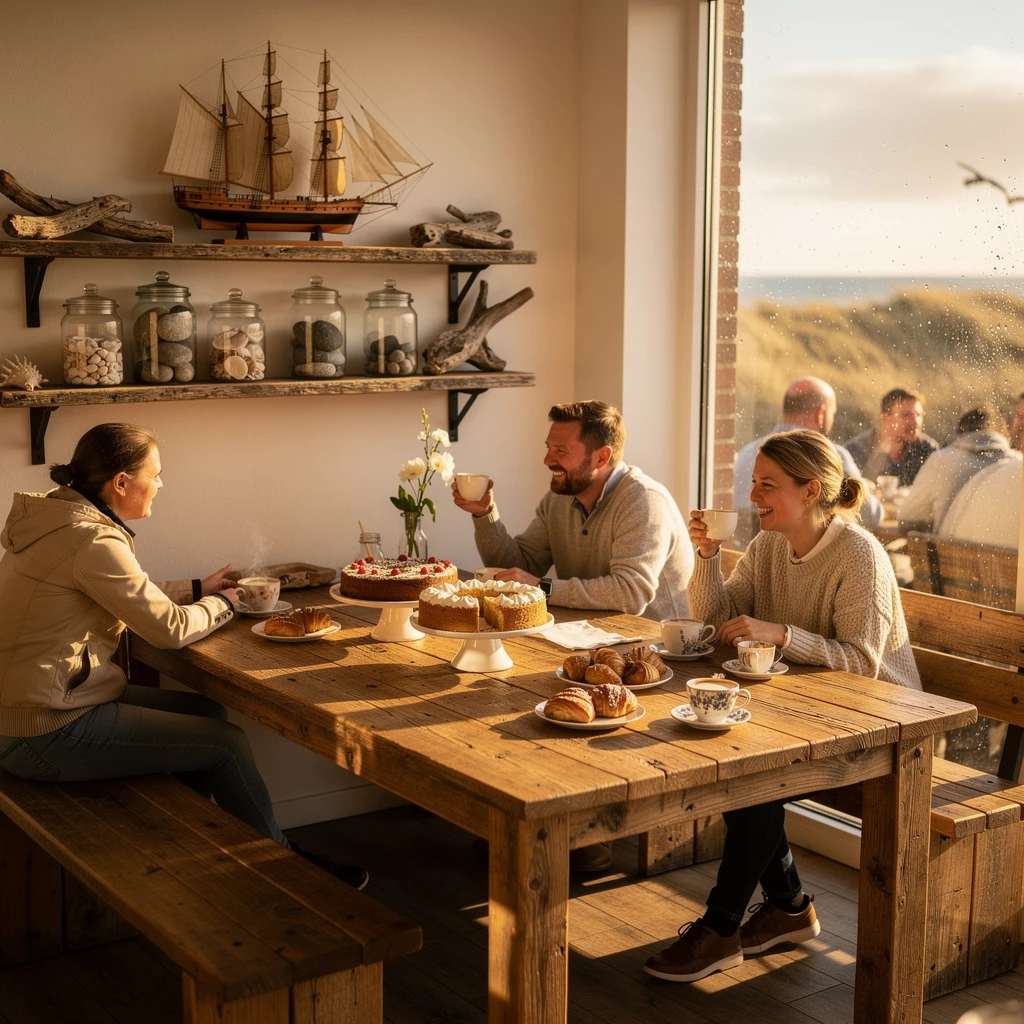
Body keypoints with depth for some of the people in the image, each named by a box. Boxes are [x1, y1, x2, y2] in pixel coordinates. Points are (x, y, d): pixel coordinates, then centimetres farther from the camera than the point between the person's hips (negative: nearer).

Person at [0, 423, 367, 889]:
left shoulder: (60, 516, 8)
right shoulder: (92, 540, -22)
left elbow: (134, 597, 21)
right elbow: (169, 628, -17)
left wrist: (196, 588, 17)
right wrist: (220, 605, 2)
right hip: (46, 735, -10)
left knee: (206, 711, 16)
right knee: (226, 743, -2)